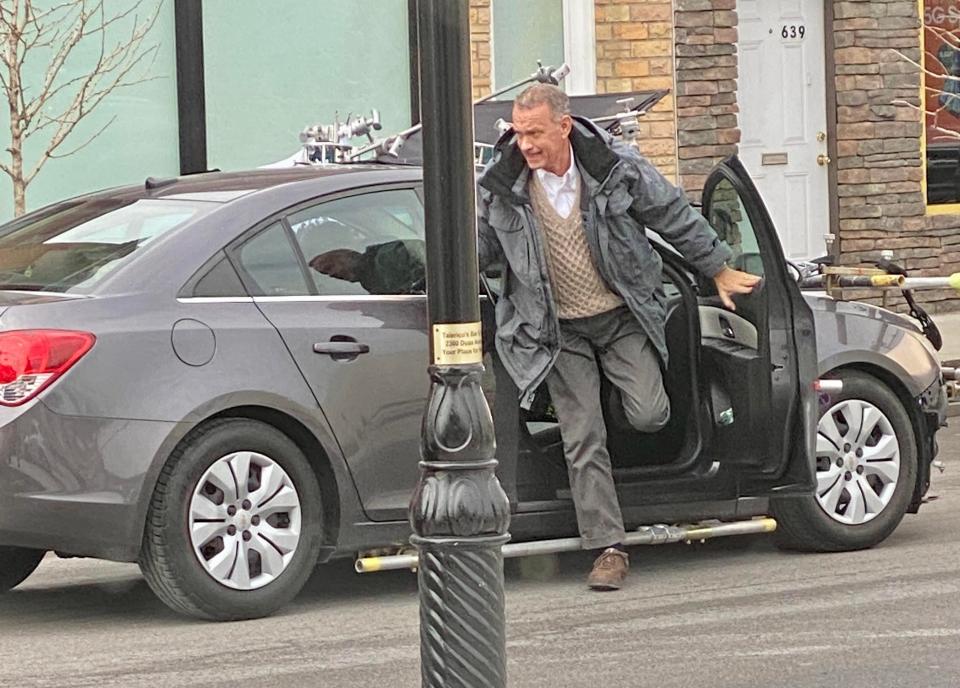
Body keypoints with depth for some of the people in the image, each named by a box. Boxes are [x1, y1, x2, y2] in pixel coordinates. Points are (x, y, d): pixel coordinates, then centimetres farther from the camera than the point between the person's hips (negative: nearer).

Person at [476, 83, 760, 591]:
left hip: (622, 315, 0)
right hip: (559, 330, 1)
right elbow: (482, 248, 6)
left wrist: (719, 271, 9)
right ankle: (608, 550, 2)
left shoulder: (618, 168, -14)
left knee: (649, 415, -14)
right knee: (583, 440, -4)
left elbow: (676, 219, 1)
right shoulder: (500, 187, -11)